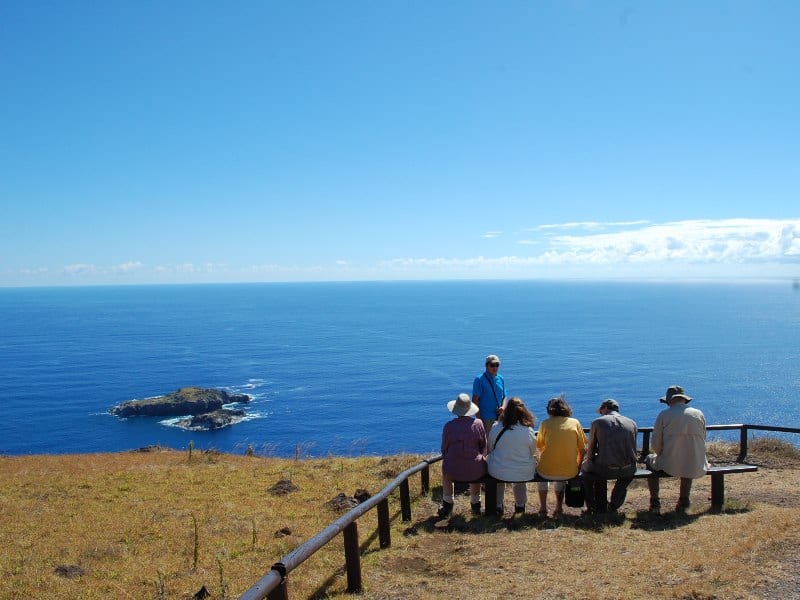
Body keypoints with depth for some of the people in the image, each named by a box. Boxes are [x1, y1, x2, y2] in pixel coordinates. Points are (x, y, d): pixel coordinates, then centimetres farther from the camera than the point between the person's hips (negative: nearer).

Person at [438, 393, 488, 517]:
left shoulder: (448, 426, -7)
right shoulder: (478, 423, -6)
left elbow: (444, 450, 4)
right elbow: (484, 447, 5)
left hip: (454, 471, -1)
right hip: (476, 472, 1)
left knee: (445, 470, 35)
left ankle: (447, 505, 43)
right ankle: (475, 504, 46)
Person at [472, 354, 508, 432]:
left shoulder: (501, 379, 10)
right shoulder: (479, 380, -7)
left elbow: (504, 397, 16)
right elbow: (475, 400, -9)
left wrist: (503, 407, -6)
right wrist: (479, 420, -14)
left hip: (500, 417, 5)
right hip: (486, 419, -5)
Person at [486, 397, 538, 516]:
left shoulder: (496, 427, -11)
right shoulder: (529, 431, -13)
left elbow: (490, 449, 2)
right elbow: (533, 453, 2)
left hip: (498, 472, 0)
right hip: (524, 474, 1)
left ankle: (498, 506, 37)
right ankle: (520, 505, 44)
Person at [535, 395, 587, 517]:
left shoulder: (545, 423, -1)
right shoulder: (575, 422, 2)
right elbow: (583, 450, 4)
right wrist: (577, 467, 20)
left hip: (547, 472, -2)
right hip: (570, 473, 2)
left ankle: (543, 508, 31)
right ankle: (559, 507, 28)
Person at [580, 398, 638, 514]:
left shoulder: (597, 422, 1)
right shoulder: (632, 423, 9)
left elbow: (590, 451, 5)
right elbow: (633, 451, 16)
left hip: (605, 469, -3)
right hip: (627, 471, 3)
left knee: (585, 467, 28)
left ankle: (598, 507, 32)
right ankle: (614, 506, 39)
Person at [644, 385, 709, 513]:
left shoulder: (663, 415, -3)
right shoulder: (699, 414, 7)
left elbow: (655, 445, -2)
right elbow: (702, 442, 14)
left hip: (670, 466, -3)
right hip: (697, 468, 3)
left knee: (650, 460, 30)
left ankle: (655, 502, 25)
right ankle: (684, 500, 34)